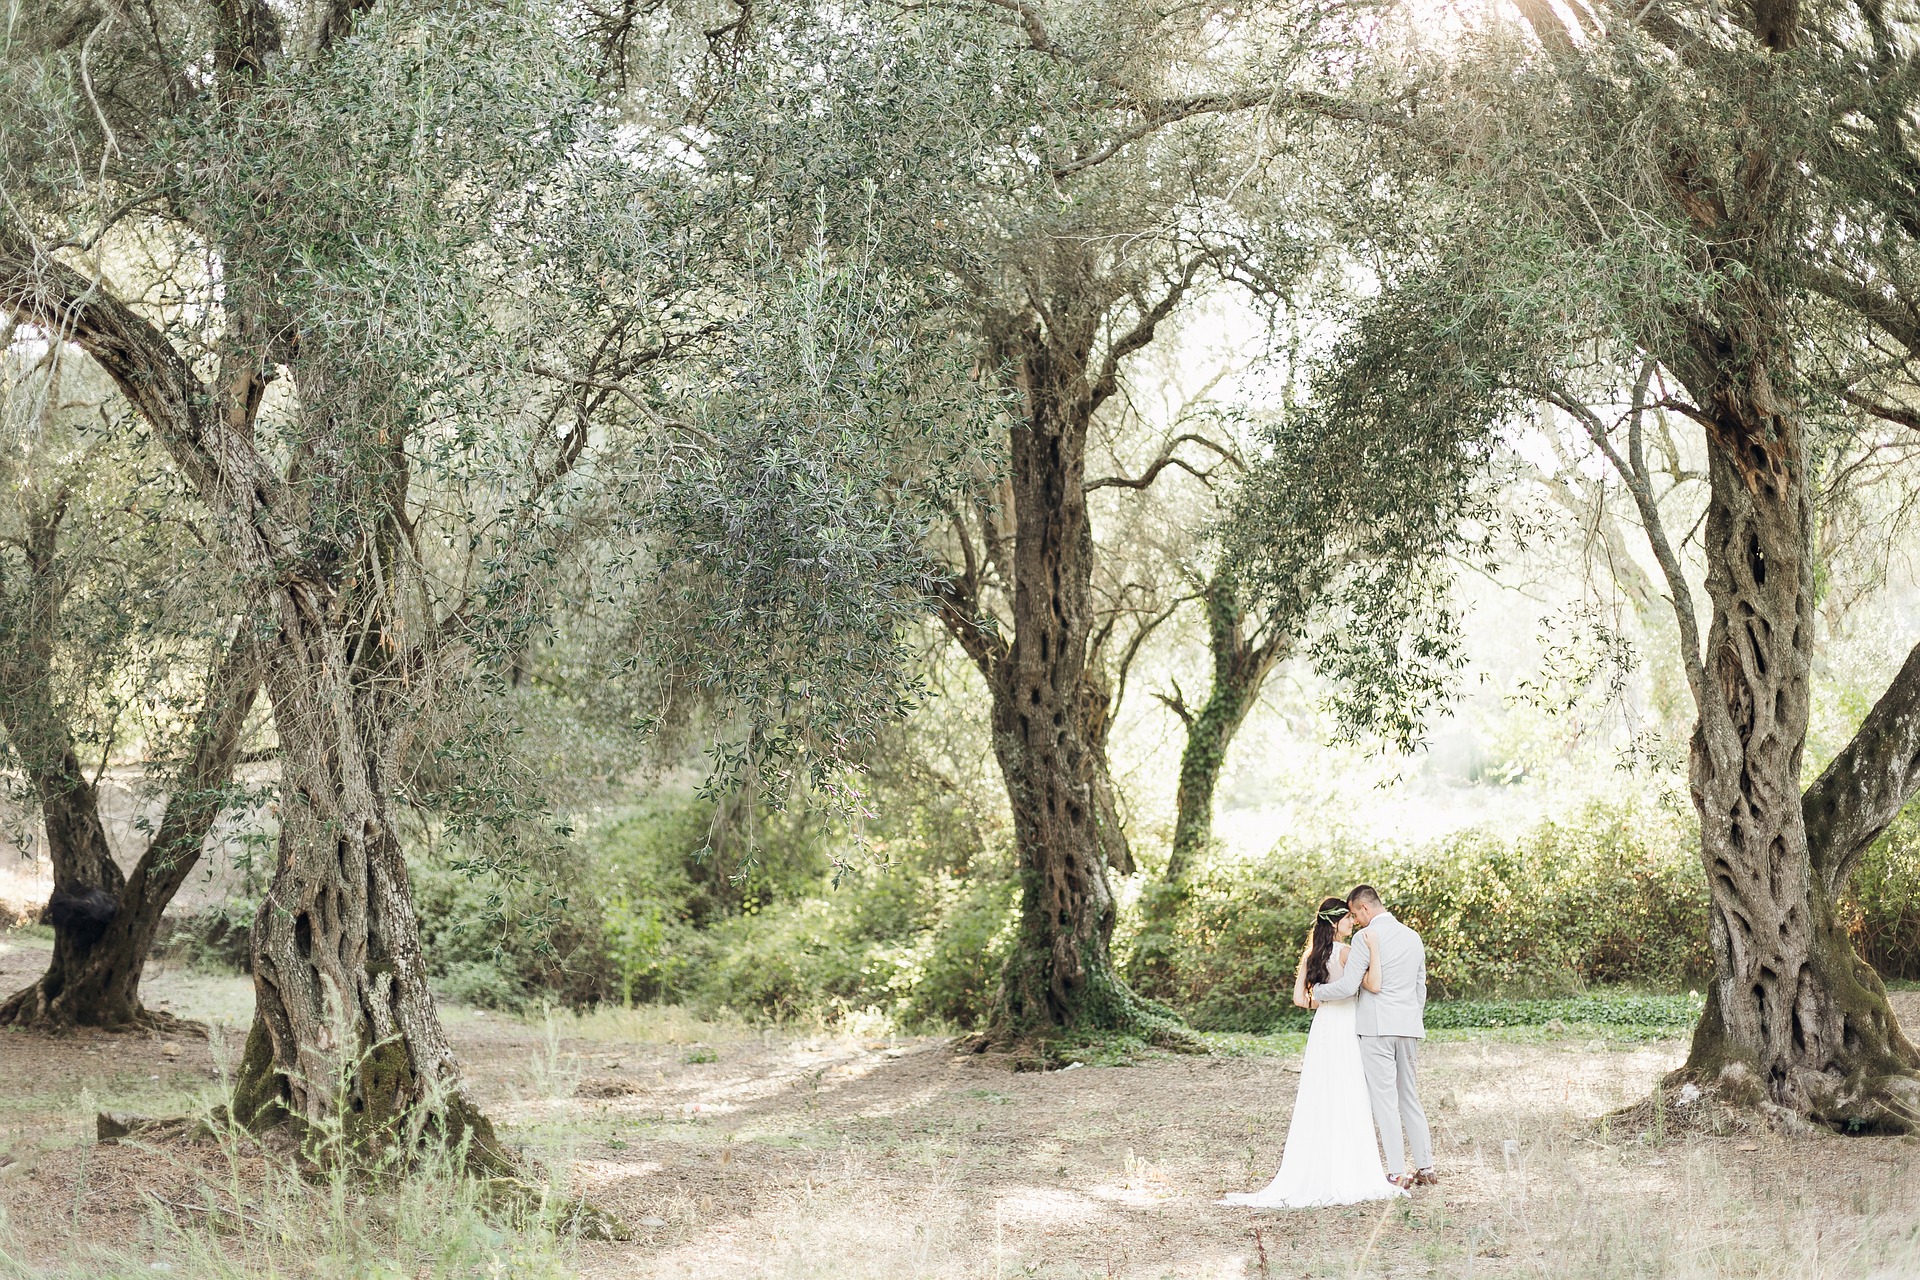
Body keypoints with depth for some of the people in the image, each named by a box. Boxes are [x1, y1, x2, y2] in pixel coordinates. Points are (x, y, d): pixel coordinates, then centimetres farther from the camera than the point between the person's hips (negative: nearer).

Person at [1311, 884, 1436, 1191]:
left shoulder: (1366, 937, -9)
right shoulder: (1413, 937, 13)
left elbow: (1348, 986, -14)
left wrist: (1317, 991, 2)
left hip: (1377, 1027, -7)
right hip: (1409, 1027, 7)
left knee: (1385, 1100, -4)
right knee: (1410, 1098, 15)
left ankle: (1398, 1173, -6)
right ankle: (1426, 1168, 14)